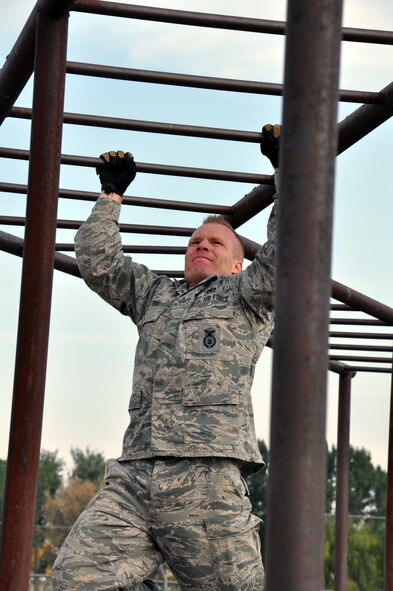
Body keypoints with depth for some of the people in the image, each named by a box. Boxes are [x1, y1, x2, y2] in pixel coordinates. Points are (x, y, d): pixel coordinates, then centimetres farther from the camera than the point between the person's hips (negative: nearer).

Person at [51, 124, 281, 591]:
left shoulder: (246, 297, 18)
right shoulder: (154, 295, 31)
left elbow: (285, 253, 3)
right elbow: (97, 261, 30)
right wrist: (111, 194, 32)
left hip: (207, 479, -4)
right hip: (132, 477, 4)